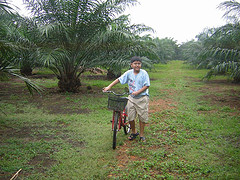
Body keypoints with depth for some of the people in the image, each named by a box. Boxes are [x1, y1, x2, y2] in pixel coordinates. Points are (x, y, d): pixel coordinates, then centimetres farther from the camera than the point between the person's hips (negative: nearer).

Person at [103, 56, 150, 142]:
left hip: (142, 98, -3)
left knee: (142, 117, 4)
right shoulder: (129, 73, 1)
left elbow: (147, 85, -9)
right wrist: (109, 87, -2)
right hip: (132, 98, 3)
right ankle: (134, 132, 27)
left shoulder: (144, 73, -7)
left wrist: (137, 92, -19)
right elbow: (119, 79, 4)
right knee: (130, 117, 3)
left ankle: (142, 135, 22)